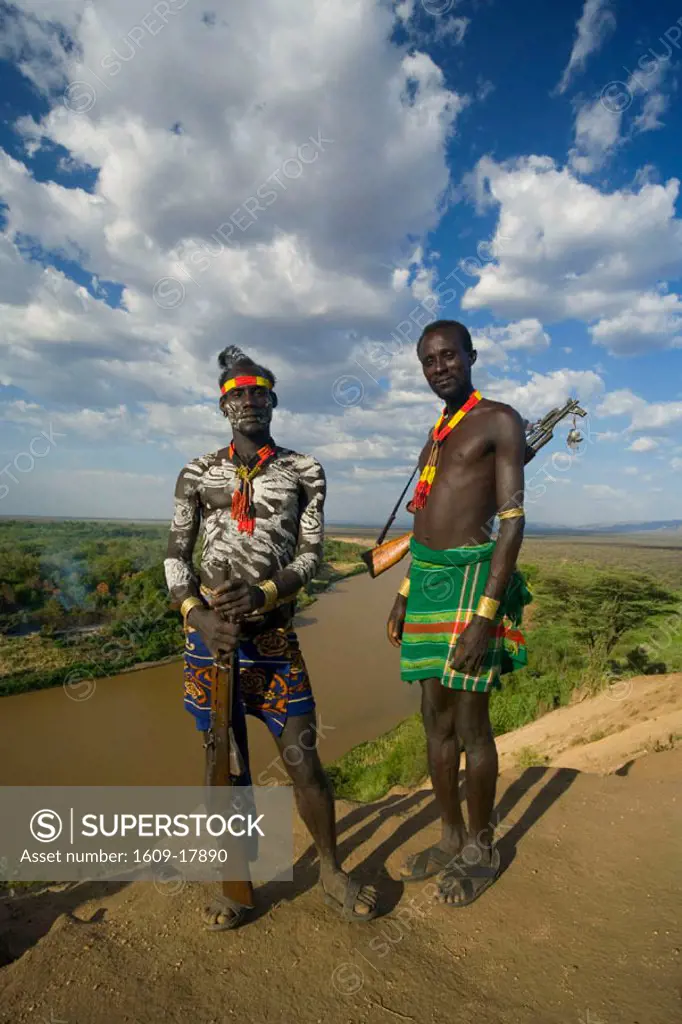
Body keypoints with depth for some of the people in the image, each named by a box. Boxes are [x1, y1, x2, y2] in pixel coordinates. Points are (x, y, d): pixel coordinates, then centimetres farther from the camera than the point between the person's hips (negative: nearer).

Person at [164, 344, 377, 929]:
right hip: (208, 632, 1)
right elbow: (176, 555, 5)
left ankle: (331, 871, 29)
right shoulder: (198, 474, 7)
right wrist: (199, 615, -11)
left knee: (303, 756, 3)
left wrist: (262, 593, -18)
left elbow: (312, 553, -1)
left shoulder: (304, 472, 4)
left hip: (273, 634, -1)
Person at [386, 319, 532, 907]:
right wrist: (403, 596, 17)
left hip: (471, 577, -7)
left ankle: (481, 850, 26)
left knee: (470, 723, 3)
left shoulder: (500, 422, -3)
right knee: (436, 720, 14)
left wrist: (486, 614, -19)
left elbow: (513, 521, -11)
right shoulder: (435, 435, 20)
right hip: (425, 579, 7)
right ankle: (451, 837, 32)